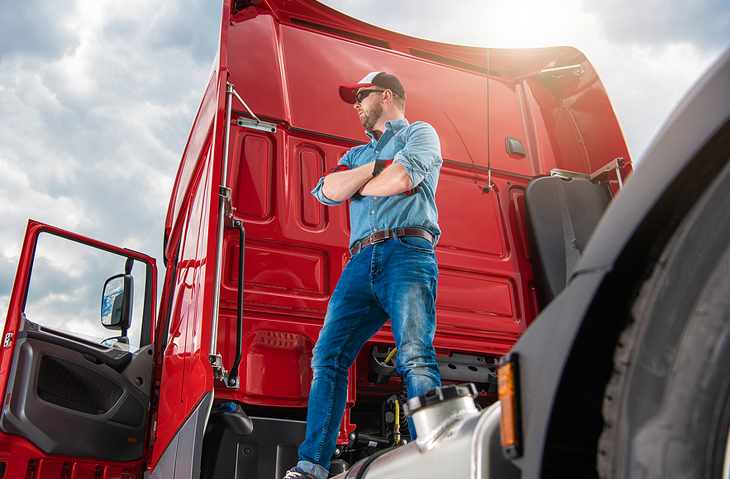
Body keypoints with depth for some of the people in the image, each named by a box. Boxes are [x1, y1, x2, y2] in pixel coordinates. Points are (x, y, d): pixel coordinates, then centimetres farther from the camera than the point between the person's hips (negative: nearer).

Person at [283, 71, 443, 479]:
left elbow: (401, 178, -5)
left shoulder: (420, 133, 17)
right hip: (362, 261, 6)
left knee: (415, 356, -23)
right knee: (328, 356, -8)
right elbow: (329, 191, 14)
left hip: (408, 251, -5)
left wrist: (355, 185, 11)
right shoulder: (357, 153, 34)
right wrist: (376, 167, 5)